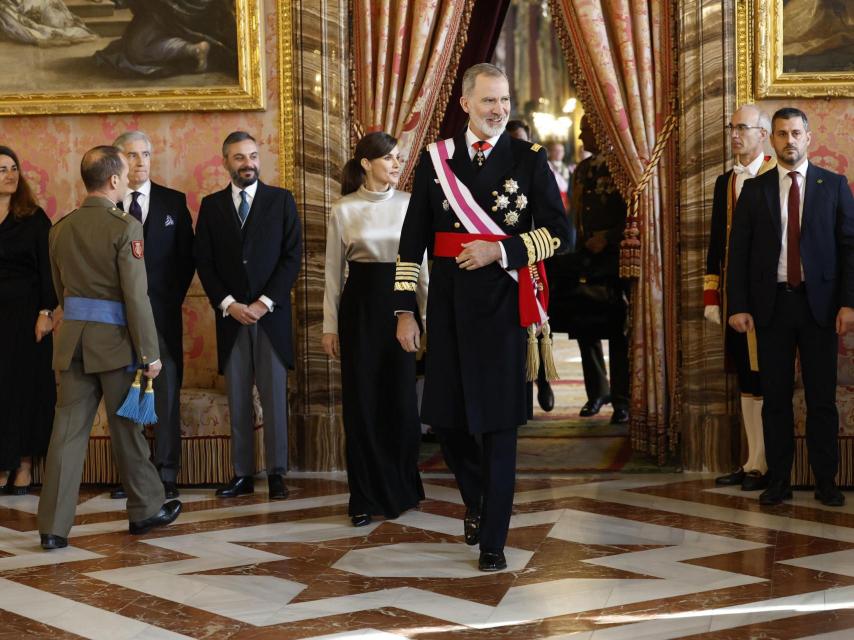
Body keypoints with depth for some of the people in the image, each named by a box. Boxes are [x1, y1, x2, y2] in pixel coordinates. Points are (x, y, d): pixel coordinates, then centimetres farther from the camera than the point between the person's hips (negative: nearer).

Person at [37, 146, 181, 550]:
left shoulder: (61, 228, 8)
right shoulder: (125, 228, -12)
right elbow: (136, 296, -15)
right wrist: (150, 353, -10)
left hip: (72, 338, 5)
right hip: (114, 339, -5)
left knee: (68, 431, 3)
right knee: (126, 428, 9)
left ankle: (53, 527, 0)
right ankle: (145, 510, 25)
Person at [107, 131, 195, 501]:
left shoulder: (173, 202, 5)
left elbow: (186, 257, 7)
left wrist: (171, 300, 1)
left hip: (161, 312, 0)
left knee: (166, 394, 1)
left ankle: (166, 475, 5)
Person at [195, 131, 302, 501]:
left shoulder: (281, 201, 4)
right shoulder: (211, 206, 9)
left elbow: (292, 256, -1)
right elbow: (204, 262, 6)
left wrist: (264, 303, -10)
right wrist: (227, 304, -7)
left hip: (272, 315, -1)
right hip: (231, 315, 2)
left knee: (274, 397, -1)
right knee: (237, 400, 3)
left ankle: (276, 474, 4)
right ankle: (242, 474, 6)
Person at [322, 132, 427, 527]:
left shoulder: (408, 204, 3)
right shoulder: (344, 209, 1)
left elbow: (421, 262, 6)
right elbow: (334, 272, 5)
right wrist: (330, 325, 4)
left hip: (399, 304, 1)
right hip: (360, 307, -1)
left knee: (401, 399, 4)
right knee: (362, 401, 3)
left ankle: (402, 489, 21)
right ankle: (367, 498, 13)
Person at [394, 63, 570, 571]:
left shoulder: (529, 158, 1)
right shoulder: (436, 159, 6)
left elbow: (559, 232, -3)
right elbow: (414, 241, 6)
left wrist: (501, 250, -15)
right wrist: (406, 310, 2)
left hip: (503, 305, -2)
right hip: (449, 305, 2)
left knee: (498, 423, -1)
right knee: (445, 416, 7)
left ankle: (493, 542, 8)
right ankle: (477, 499, 36)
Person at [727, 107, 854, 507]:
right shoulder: (754, 190, 7)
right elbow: (738, 251, 5)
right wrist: (738, 305, -4)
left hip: (819, 305, -1)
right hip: (772, 304, 1)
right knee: (775, 397, 4)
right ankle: (778, 482, 11)